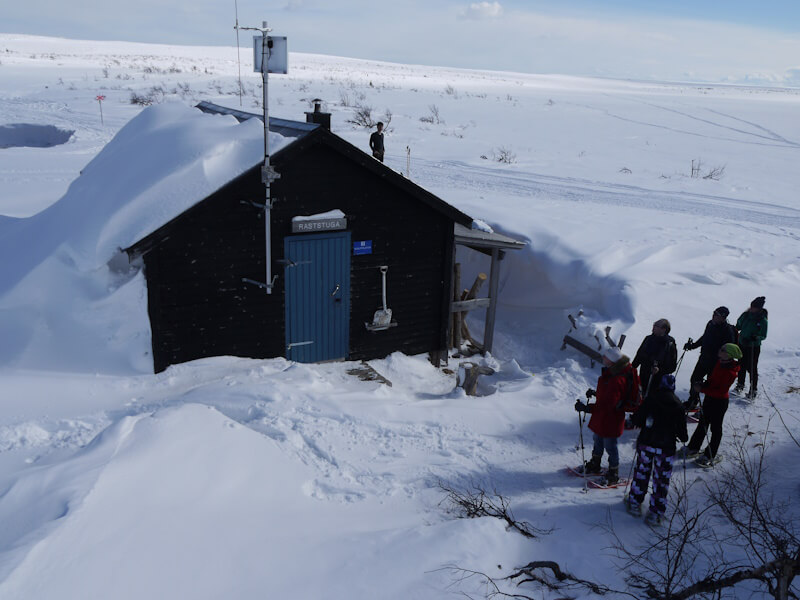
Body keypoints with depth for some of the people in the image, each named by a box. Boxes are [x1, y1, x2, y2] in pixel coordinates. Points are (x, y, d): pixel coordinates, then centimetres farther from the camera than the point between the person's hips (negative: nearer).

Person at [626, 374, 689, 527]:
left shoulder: (651, 398, -5)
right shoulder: (677, 404, -4)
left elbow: (638, 420, -5)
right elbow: (681, 429, -2)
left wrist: (633, 419, 17)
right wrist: (684, 437, 19)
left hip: (645, 443, 1)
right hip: (666, 447, -1)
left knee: (641, 472, 18)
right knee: (661, 479, 9)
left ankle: (635, 502, 27)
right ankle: (655, 512, 12)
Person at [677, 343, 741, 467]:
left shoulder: (731, 373, -27)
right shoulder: (720, 362, -3)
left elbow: (721, 391, -28)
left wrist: (703, 389, -28)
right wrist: (705, 384, -4)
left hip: (720, 402, -8)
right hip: (710, 397, 8)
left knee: (715, 428, 7)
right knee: (702, 424, 20)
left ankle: (710, 456, 21)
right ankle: (693, 448, 35)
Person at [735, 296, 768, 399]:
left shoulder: (762, 320, -14)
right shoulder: (746, 314, -1)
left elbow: (763, 336, -15)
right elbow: (739, 325, 17)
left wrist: (755, 337, -31)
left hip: (754, 347, -5)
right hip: (742, 345, 5)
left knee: (751, 368, -1)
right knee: (742, 366, 16)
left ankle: (753, 389, 11)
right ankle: (740, 384, 34)